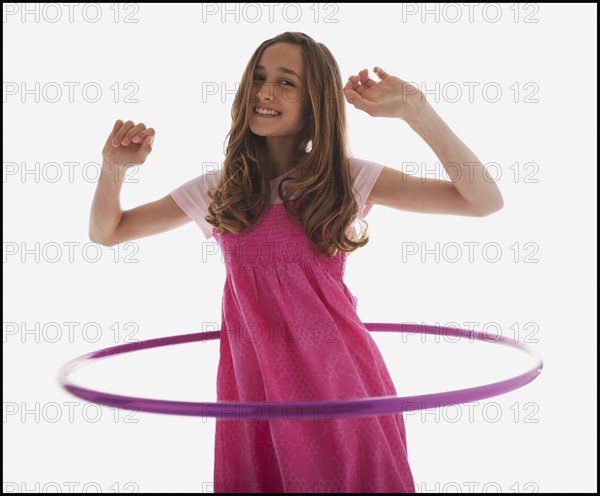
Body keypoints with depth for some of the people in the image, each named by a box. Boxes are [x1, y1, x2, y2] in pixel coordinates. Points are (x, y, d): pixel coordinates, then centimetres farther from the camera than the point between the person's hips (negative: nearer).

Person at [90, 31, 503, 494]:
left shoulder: (347, 179, -2)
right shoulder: (219, 189, 6)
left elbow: (485, 201, -10)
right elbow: (107, 231, 12)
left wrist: (414, 108, -16)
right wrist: (114, 168, -7)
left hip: (341, 384, -2)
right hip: (253, 386, 2)